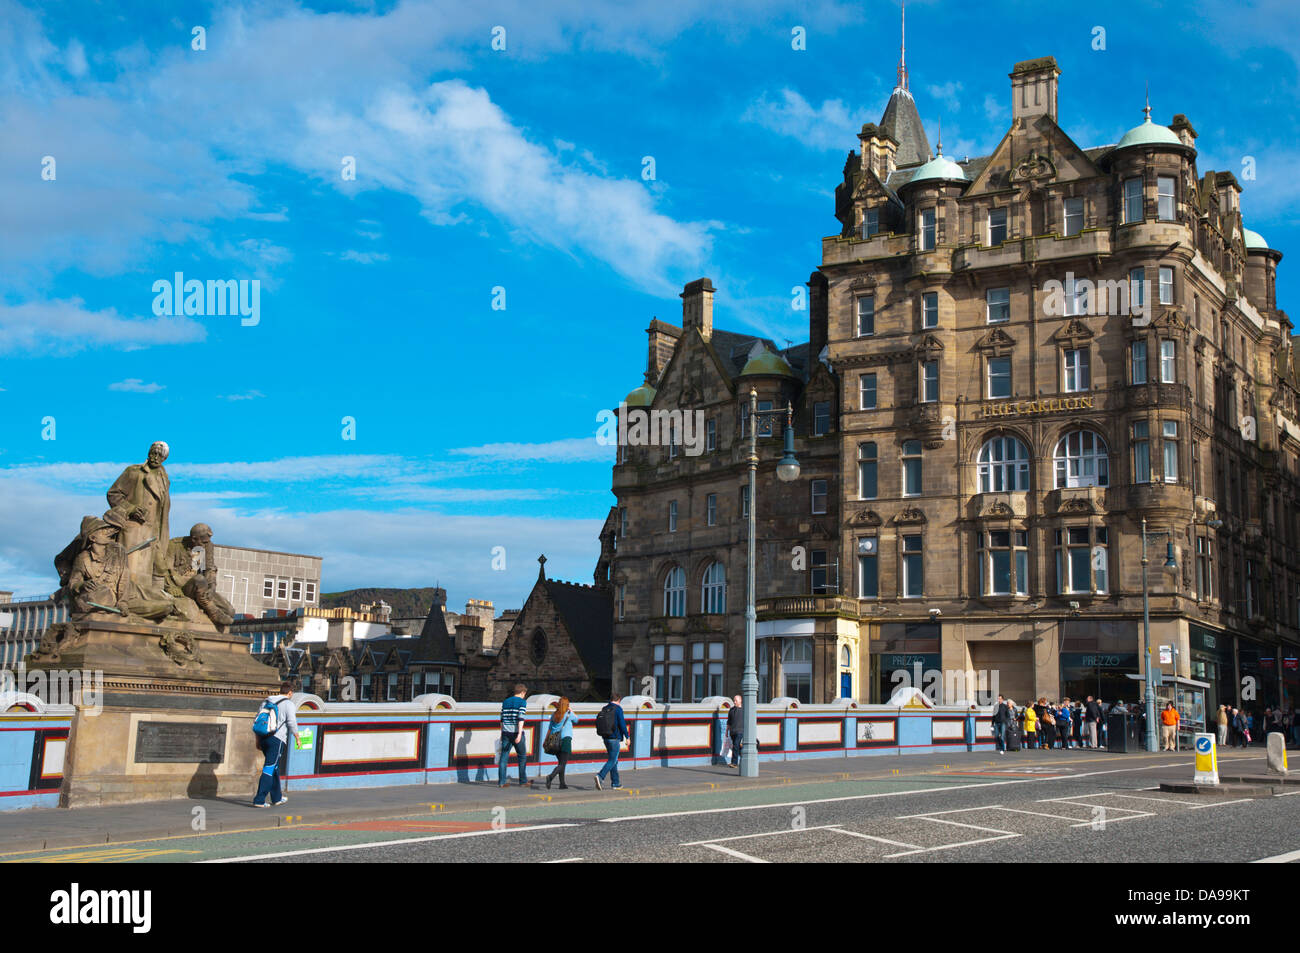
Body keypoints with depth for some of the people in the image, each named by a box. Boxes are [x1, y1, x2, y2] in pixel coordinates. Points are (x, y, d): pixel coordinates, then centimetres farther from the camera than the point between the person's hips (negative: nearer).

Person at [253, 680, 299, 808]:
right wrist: (297, 738, 4)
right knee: (269, 769, -7)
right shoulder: (288, 704, -3)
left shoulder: (266, 701, 16)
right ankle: (259, 800, -12)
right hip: (277, 739, -7)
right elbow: (292, 723, -9)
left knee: (275, 768, 19)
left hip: (263, 738, 7)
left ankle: (277, 797, 27)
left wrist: (258, 740, 19)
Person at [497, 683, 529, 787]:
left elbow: (502, 719, 16)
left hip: (506, 732, 4)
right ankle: (523, 781, 14)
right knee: (522, 756, 10)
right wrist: (519, 734, -21)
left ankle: (501, 782, -2)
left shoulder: (505, 702, 13)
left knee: (504, 756, 3)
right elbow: (521, 718, -14)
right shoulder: (522, 702, -3)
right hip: (516, 732, -4)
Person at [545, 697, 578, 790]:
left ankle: (562, 784, 17)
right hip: (565, 739, -6)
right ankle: (551, 776, -32)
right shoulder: (569, 714, -4)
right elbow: (576, 721, 15)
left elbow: (550, 729, 10)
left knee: (561, 763, 17)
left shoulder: (554, 714, 10)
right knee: (562, 764, -8)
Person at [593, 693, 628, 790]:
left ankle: (615, 783, 16)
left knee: (614, 760, 15)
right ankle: (600, 776, -24)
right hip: (615, 738, -7)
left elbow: (597, 723, 14)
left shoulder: (604, 709, 11)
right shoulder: (618, 709, -9)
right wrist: (627, 737, -8)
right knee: (612, 760, -6)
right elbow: (622, 723, -14)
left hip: (606, 738, 7)